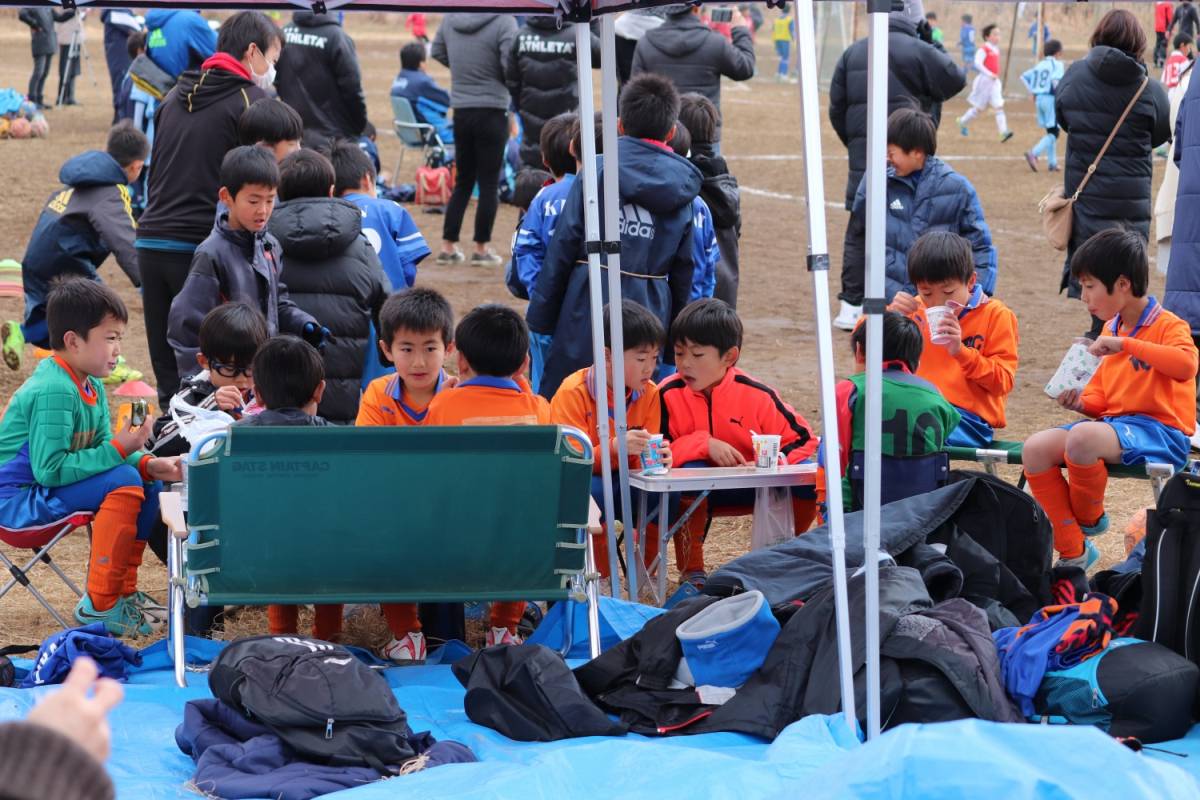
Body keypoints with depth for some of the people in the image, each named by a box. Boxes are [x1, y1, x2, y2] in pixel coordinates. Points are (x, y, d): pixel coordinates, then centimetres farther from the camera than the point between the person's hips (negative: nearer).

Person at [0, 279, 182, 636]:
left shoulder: (91, 387, 6)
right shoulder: (53, 391, -24)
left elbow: (102, 448, 10)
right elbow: (49, 469, -28)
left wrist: (149, 464, -9)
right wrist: (118, 449, -26)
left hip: (47, 488, 10)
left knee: (147, 483, 7)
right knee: (123, 482, -25)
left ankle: (124, 590, 12)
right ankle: (100, 605, -19)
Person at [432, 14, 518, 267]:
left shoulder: (450, 18, 0)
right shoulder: (503, 22, -17)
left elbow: (437, 52, 14)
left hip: (460, 111, 5)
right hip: (492, 111, -5)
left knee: (462, 182, 17)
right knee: (489, 184, 5)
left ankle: (448, 247, 17)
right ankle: (481, 249, 8)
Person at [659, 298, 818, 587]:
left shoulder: (756, 395, -10)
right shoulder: (667, 395, -13)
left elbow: (802, 439, -4)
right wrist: (704, 445, -27)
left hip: (753, 485, 1)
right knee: (691, 470, -36)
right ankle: (691, 569, -17)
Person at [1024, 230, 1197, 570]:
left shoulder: (1167, 325, -6)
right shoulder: (1110, 330, 18)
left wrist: (1124, 344, -29)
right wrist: (1081, 402, 1)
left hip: (1161, 431, -8)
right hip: (1114, 423, 8)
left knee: (1082, 437, -36)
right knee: (1035, 448, -12)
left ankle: (1090, 517, -5)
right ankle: (1073, 552, -8)